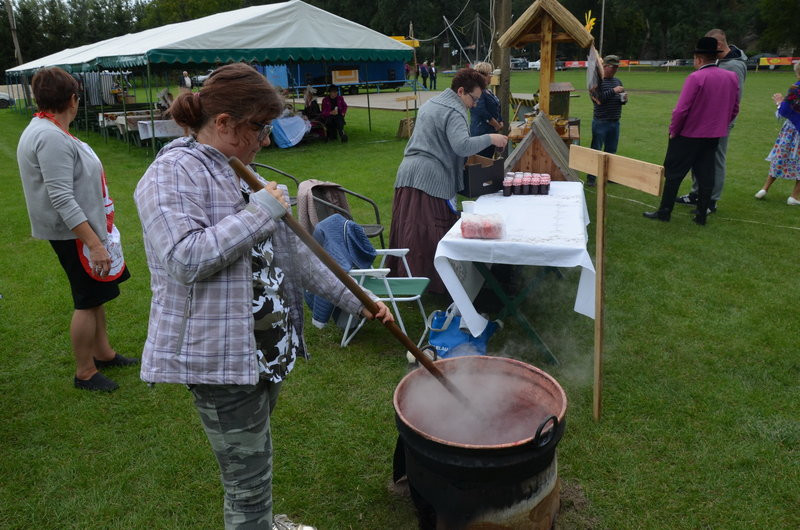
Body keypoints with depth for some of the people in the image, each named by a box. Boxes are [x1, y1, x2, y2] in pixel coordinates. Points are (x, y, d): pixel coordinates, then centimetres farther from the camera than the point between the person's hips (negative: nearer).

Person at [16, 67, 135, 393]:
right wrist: (94, 244, -30)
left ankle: (103, 352, 35)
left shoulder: (44, 131, 10)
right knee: (87, 301, 1)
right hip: (74, 234, -10)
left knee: (95, 295, 20)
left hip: (85, 227, 10)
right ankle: (85, 373, 15)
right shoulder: (52, 138, -23)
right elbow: (62, 199, -28)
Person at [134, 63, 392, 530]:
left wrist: (356, 301, 10)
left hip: (268, 346, 9)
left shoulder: (235, 173, 12)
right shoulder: (173, 173, -14)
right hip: (221, 356, -8)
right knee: (250, 480, 5)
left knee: (254, 465, 27)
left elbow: (291, 249, 13)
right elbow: (185, 260, -28)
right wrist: (260, 212, -21)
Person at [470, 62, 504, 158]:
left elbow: (496, 109, 23)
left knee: (489, 157, 12)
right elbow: (482, 112, -22)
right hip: (482, 132, -10)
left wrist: (501, 122, 7)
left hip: (491, 131, 10)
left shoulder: (488, 90, 16)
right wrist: (497, 125, -12)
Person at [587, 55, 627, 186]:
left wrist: (624, 99, -1)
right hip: (601, 122, -6)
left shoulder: (617, 81, 13)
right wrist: (613, 91, -24)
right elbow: (597, 99, -21)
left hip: (615, 122, 6)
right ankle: (591, 177, 6)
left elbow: (621, 100, 21)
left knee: (611, 151, 12)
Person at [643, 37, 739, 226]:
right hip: (713, 137, 6)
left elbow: (681, 110, -20)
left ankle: (664, 211, 8)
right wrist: (719, 125, 20)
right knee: (705, 175, 10)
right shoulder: (732, 77, 3)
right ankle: (701, 215, 15)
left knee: (674, 173, 4)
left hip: (688, 135, -6)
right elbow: (734, 109, 9)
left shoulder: (696, 78, -17)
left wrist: (673, 130, -7)